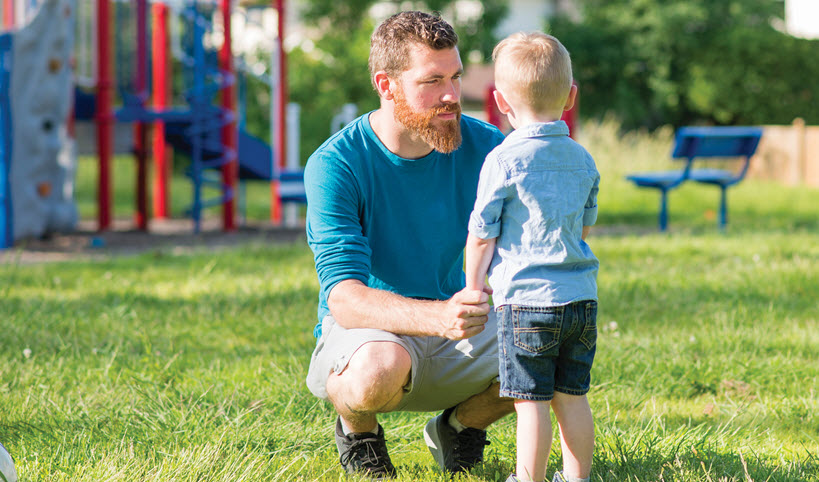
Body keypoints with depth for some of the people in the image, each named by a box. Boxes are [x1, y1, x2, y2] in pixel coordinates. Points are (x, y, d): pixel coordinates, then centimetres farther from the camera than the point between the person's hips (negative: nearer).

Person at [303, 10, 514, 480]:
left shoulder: (485, 147, -7)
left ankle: (461, 423, 9)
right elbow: (345, 298, -28)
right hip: (367, 328, -4)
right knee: (379, 369, -40)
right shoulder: (336, 165, -19)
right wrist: (441, 317, -46)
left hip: (458, 334, 4)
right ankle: (357, 430, -1)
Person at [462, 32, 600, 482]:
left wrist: (474, 286, 8)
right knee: (572, 397, 12)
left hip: (525, 300, -6)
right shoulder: (583, 160, 9)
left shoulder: (503, 162, -10)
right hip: (582, 296, 6)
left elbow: (481, 235, -5)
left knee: (531, 401, -2)